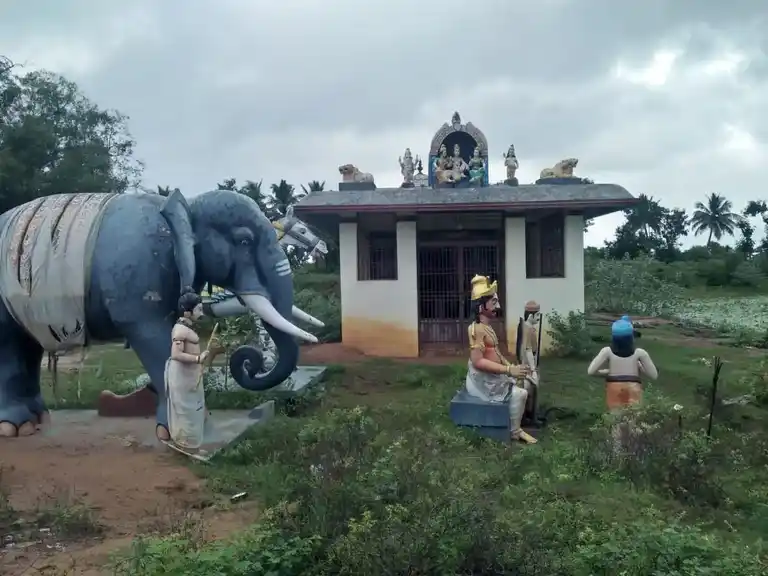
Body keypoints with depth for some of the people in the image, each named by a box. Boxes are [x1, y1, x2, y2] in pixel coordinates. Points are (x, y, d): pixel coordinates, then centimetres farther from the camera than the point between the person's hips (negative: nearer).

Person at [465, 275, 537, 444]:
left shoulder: (487, 327, 12)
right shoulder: (477, 329, -21)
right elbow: (477, 362, -28)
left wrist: (512, 366, 4)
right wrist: (509, 370, -28)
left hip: (493, 376, 10)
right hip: (482, 379, -10)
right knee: (519, 393, -16)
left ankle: (516, 426, 19)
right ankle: (515, 432, 1)